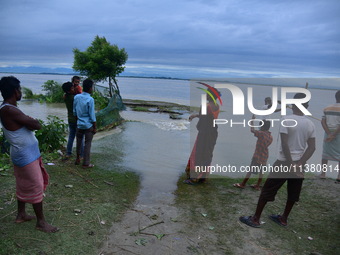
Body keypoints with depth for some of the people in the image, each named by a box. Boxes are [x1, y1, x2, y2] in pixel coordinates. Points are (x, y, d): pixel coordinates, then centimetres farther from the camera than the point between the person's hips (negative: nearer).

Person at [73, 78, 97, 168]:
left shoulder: (76, 97, -1)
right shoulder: (90, 99, -17)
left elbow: (74, 111, 8)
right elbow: (92, 115, -14)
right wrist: (95, 127, -6)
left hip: (79, 124, 5)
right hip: (88, 125, -5)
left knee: (79, 143, 19)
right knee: (87, 144, 4)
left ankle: (78, 159, 32)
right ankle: (86, 163, 10)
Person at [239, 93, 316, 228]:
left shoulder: (287, 120, -15)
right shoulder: (310, 124, 3)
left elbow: (284, 144, -20)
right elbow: (312, 148, -2)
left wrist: (291, 164, -15)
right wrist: (299, 164, -8)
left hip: (284, 162, -6)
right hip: (299, 163, 6)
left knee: (267, 190, 3)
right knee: (293, 193, 17)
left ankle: (255, 219, 9)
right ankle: (283, 218, 32)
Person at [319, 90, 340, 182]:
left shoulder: (327, 108, 6)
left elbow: (323, 122, -4)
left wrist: (329, 134, -9)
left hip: (328, 134, 4)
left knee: (325, 153, 15)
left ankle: (323, 173, 19)